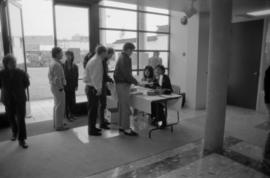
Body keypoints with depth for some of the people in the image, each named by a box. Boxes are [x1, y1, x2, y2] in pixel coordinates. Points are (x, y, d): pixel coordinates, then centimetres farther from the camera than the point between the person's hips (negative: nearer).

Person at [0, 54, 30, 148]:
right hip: (8, 100, 2)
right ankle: (14, 132, 42)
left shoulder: (21, 73, -9)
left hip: (20, 99, -2)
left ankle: (21, 139, 4)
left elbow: (27, 83, 5)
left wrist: (19, 90, 2)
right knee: (11, 118, 15)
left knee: (21, 119, -4)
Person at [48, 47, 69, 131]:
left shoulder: (52, 63, 11)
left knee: (57, 105, 20)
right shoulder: (57, 64, -21)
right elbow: (57, 78, -24)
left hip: (53, 86, 11)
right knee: (60, 106, -2)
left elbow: (49, 75, 16)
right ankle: (59, 125, 7)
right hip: (58, 87, -11)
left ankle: (56, 123, 33)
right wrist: (60, 88, -17)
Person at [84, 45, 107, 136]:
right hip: (93, 89, -10)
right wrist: (98, 89, -20)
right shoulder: (97, 61, -18)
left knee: (93, 109, 18)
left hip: (91, 87, 10)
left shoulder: (94, 60, 13)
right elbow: (94, 77, -23)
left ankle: (92, 127, 32)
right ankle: (91, 130, 11)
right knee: (93, 110, -1)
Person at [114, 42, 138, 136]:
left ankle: (121, 126, 24)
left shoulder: (121, 57, 15)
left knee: (122, 106, 15)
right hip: (123, 85, -10)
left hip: (120, 84, 10)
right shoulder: (125, 58, -16)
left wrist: (133, 81, 19)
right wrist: (136, 82, -13)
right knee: (126, 107, -6)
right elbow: (127, 74, -21)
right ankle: (126, 129, 0)